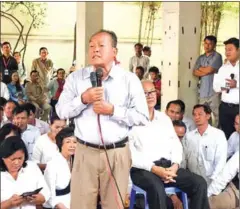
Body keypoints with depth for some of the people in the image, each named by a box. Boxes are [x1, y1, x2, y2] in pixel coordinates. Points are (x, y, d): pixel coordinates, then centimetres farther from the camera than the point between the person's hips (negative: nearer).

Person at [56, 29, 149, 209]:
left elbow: (142, 117, -3)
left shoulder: (130, 79, 0)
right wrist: (83, 99, -13)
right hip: (85, 152, 1)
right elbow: (61, 111, 2)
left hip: (117, 153, -1)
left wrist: (113, 110, -15)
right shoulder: (76, 77, 6)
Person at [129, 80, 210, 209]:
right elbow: (130, 153, -11)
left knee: (199, 183, -15)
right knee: (157, 187, -38)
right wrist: (154, 168, -19)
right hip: (143, 169, -6)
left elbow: (176, 145, 15)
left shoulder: (164, 118, 20)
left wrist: (175, 165, -6)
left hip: (168, 166, 6)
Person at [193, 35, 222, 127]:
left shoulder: (217, 56, -2)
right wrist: (206, 71, -5)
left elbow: (209, 70, -12)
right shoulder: (201, 58, 16)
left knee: (217, 115, -6)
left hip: (214, 91, -6)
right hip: (203, 91, 6)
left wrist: (200, 69, 6)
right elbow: (195, 72, 8)